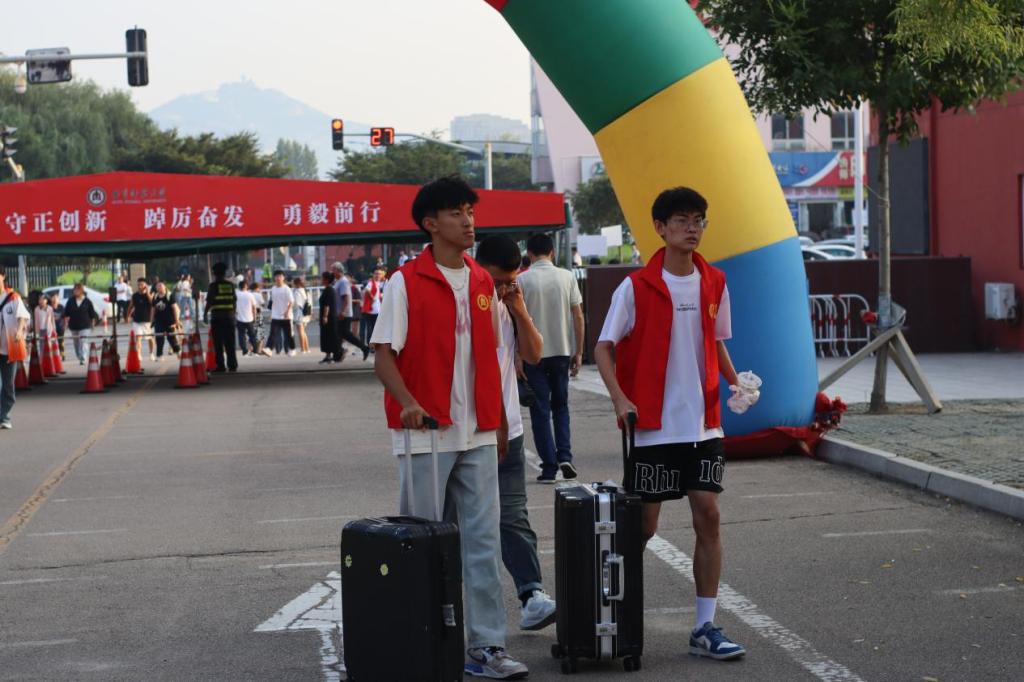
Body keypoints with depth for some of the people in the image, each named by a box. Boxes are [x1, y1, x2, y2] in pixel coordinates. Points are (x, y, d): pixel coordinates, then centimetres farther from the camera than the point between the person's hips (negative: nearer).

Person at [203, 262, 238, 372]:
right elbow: (234, 301, 9)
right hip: (229, 316, 3)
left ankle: (220, 366, -2)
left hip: (217, 317, -3)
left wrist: (205, 314, 4)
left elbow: (209, 302, -7)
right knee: (230, 343, 8)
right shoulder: (230, 285, 6)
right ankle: (232, 365, 6)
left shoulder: (213, 285, -5)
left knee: (218, 344, 1)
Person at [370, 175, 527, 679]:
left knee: (483, 539, 2)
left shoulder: (482, 282, 11)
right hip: (426, 432, -5)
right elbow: (384, 355, -8)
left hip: (478, 434, 5)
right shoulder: (407, 282, -5)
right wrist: (409, 403, -24)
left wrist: (498, 418, 15)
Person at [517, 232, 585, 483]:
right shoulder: (567, 277, 0)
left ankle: (549, 467, 3)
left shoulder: (522, 280, -7)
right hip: (562, 351, 2)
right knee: (561, 405, 18)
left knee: (540, 410, 4)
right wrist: (578, 352, 8)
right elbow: (578, 316, 0)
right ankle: (564, 455, 3)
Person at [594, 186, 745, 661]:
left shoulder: (714, 284, 6)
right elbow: (604, 348, -4)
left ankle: (705, 628, 5)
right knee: (643, 524, 3)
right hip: (653, 426, -4)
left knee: (708, 516, -1)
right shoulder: (636, 287, -7)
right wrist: (620, 399, -17)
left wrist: (735, 381, 0)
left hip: (703, 425, 4)